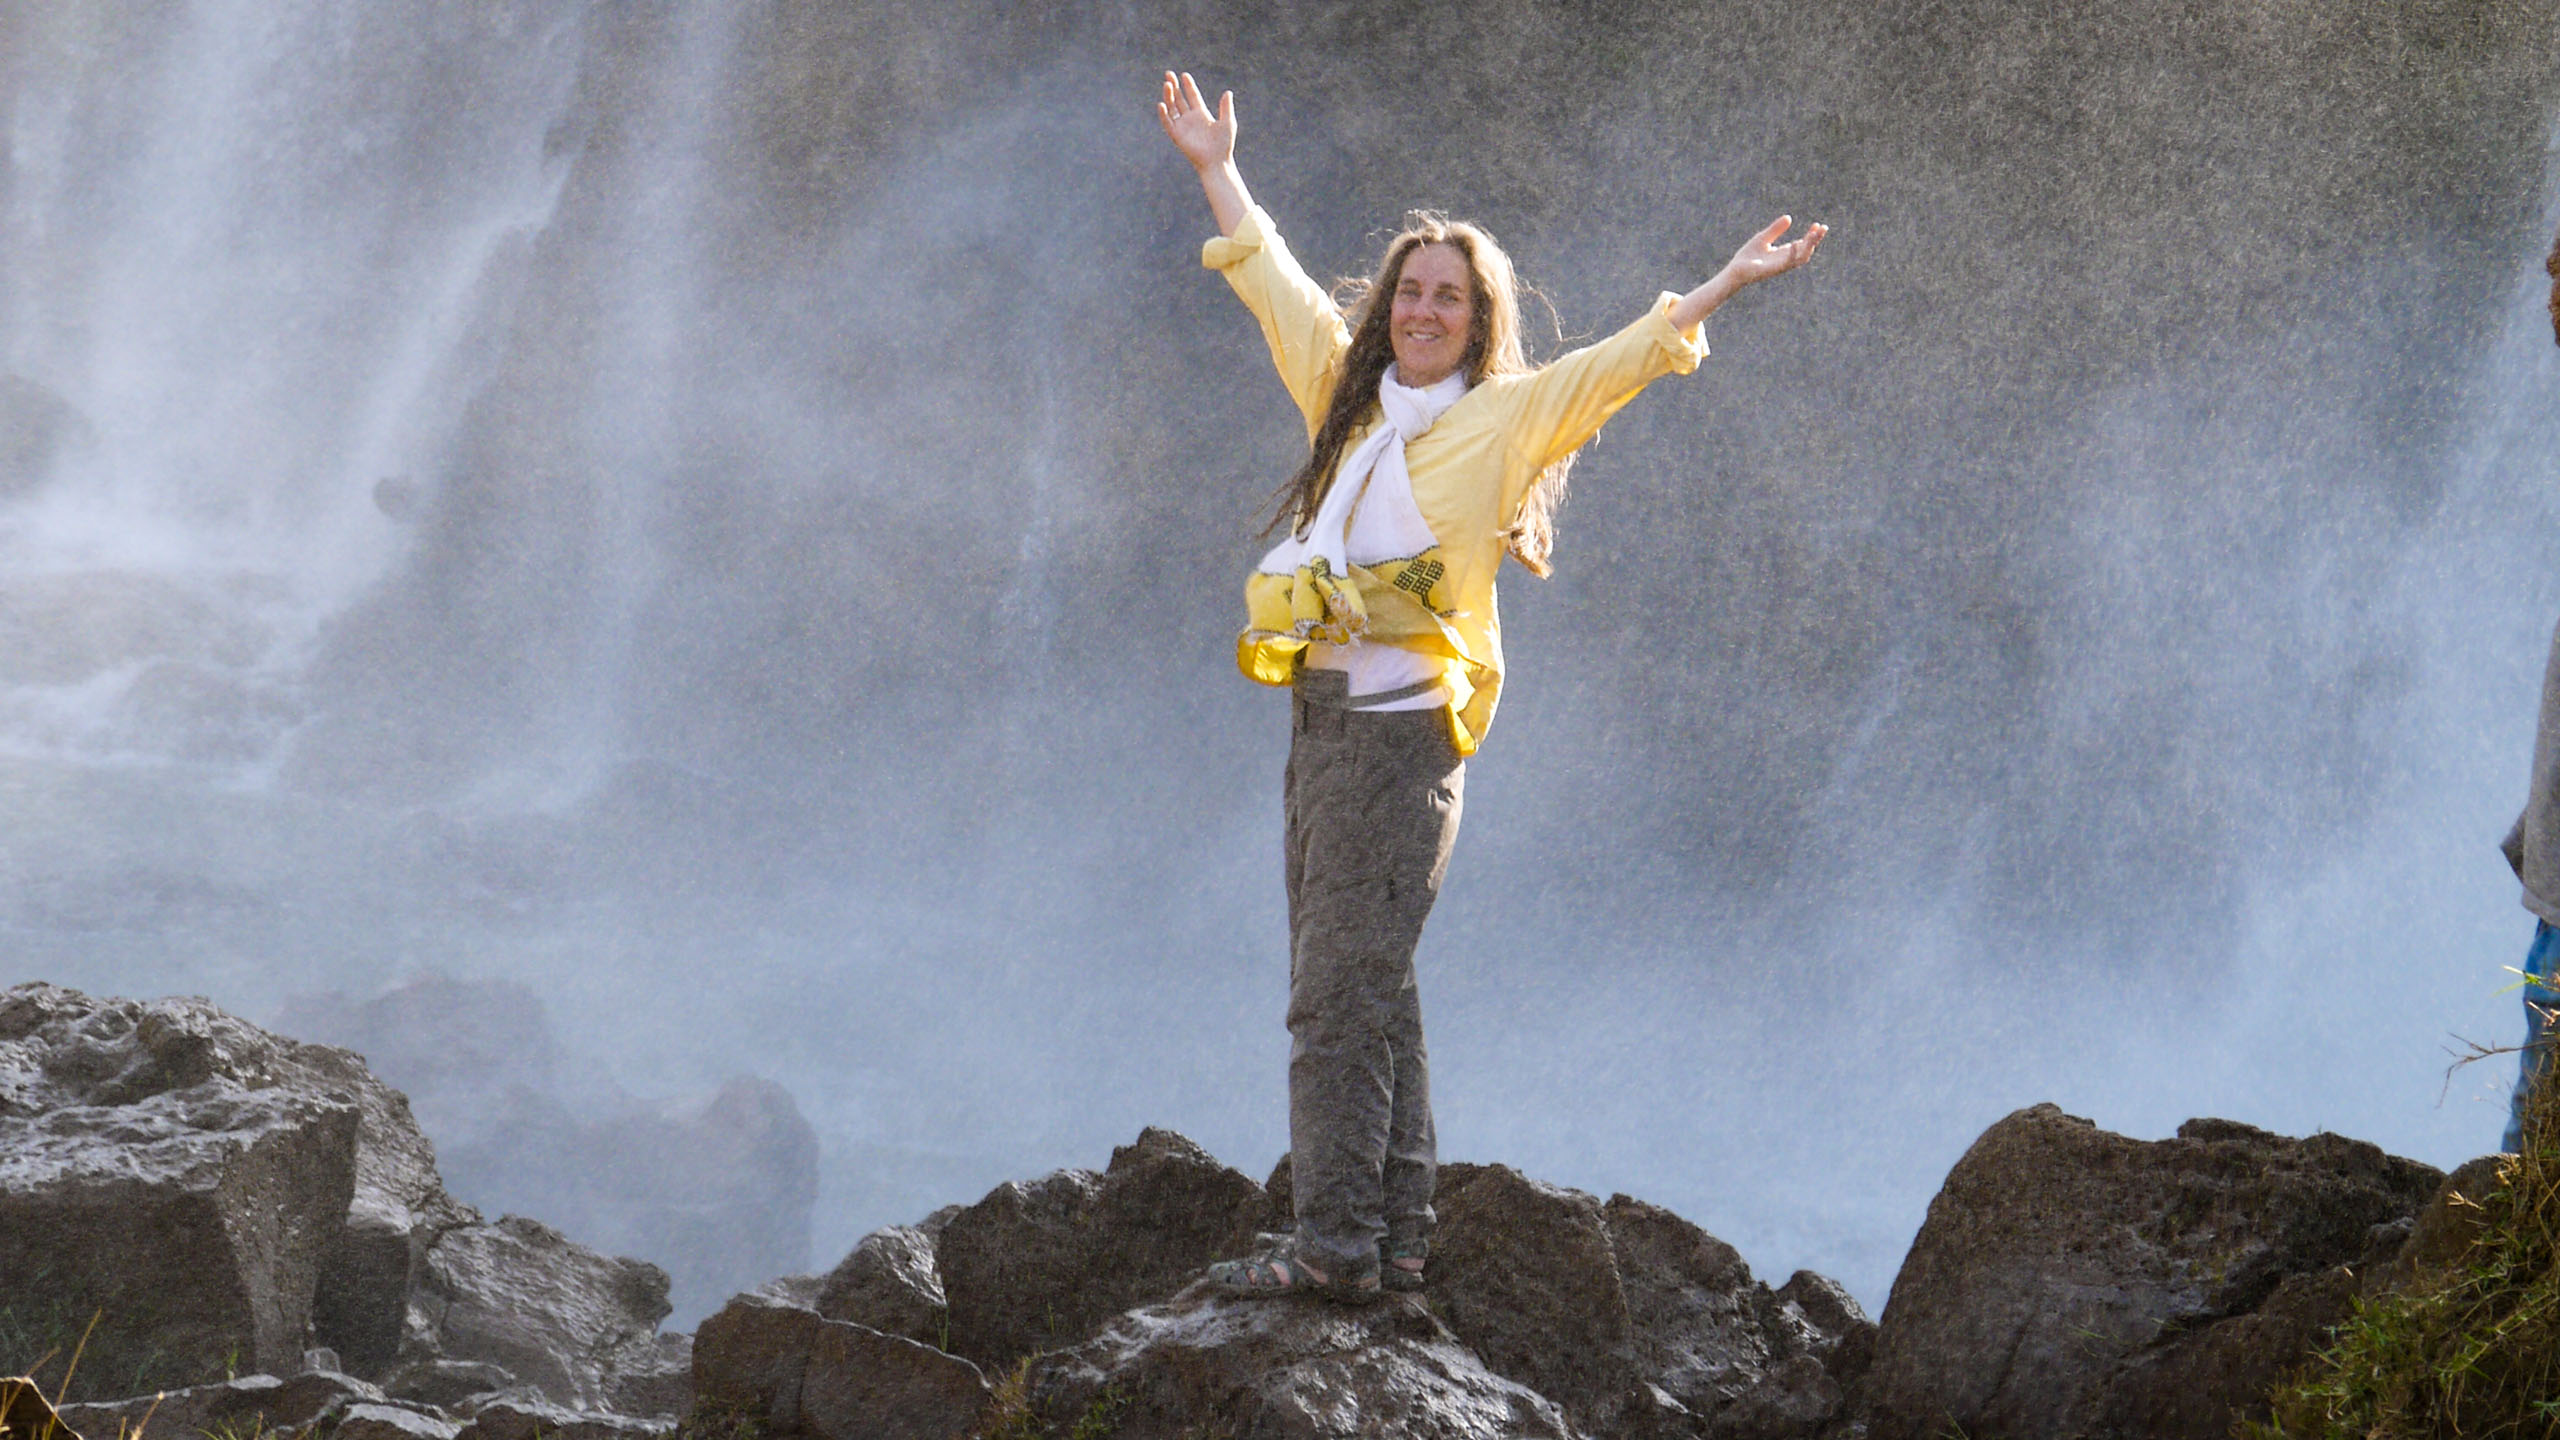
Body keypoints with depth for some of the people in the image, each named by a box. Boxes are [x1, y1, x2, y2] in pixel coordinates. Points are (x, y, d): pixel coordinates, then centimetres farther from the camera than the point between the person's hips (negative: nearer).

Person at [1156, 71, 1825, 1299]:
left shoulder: (1506, 419, 2)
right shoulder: (1348, 395, 18)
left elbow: (1622, 360, -4)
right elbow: (1275, 288, 29)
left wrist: (1728, 283, -12)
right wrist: (1217, 171, 36)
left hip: (1399, 728, -7)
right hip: (1321, 723, 7)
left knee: (1340, 990, -12)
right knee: (1362, 992, 9)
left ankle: (1337, 1242, -13)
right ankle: (1396, 1233, 14)